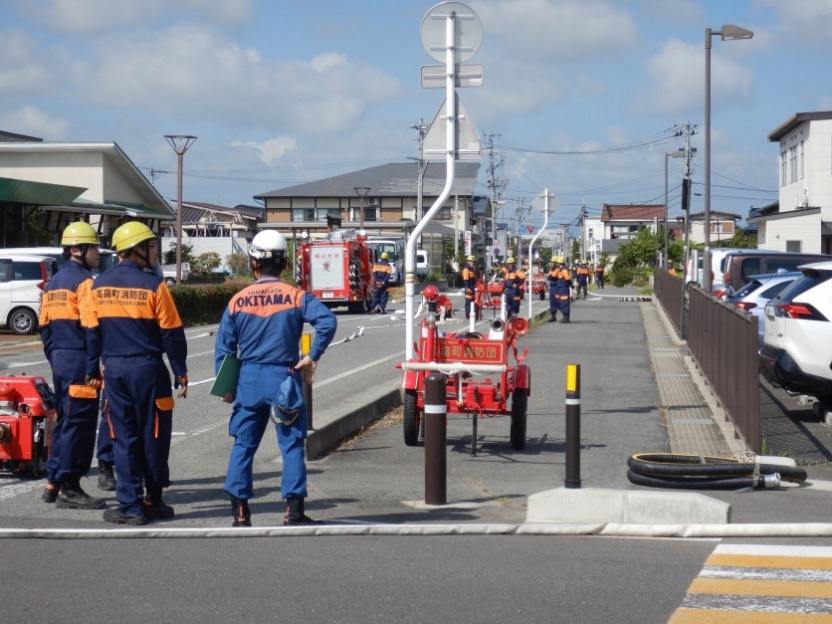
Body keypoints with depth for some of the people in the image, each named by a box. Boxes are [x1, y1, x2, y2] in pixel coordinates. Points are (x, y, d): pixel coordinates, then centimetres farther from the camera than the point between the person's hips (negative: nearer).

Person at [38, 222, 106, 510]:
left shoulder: (53, 283, 16)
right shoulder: (84, 281, -12)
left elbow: (45, 327, 17)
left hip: (60, 361, 10)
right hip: (80, 360, -10)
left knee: (64, 422, 17)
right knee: (79, 425, -5)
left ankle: (54, 485, 21)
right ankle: (69, 489, -3)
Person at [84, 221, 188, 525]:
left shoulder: (100, 285, 3)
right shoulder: (153, 285, -10)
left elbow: (91, 330, 6)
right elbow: (172, 333, -8)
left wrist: (92, 369, 14)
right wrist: (180, 372, -1)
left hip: (114, 370, 4)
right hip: (147, 368, -4)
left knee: (123, 438, 7)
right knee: (153, 437, 8)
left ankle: (130, 506, 4)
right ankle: (153, 501, 17)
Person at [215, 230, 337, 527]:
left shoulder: (238, 300, 3)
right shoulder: (296, 296, -3)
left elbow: (224, 347, 5)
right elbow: (327, 320, -17)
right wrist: (312, 357, -9)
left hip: (249, 378, 2)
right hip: (283, 378, -2)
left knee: (243, 444, 9)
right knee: (292, 444, 4)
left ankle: (240, 511, 9)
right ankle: (294, 509, 1)